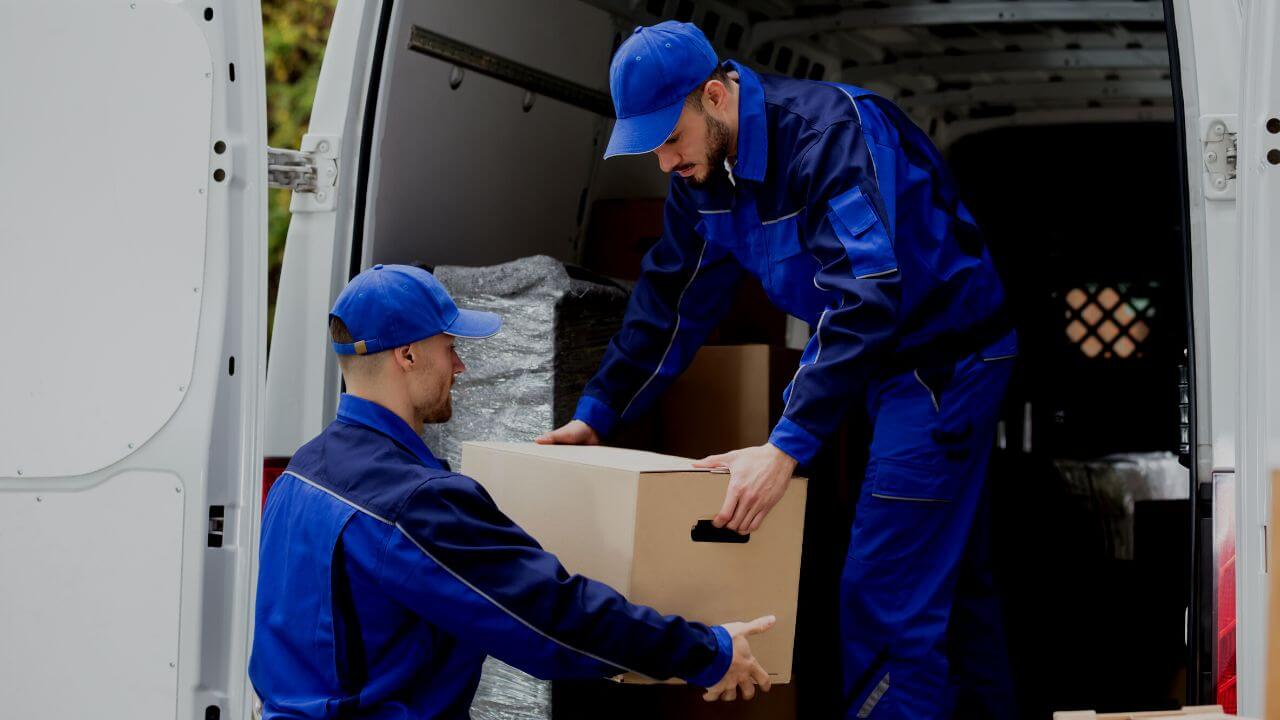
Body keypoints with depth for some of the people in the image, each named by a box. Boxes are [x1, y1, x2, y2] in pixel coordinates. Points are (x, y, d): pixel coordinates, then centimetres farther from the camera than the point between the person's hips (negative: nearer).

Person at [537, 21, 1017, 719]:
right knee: (950, 581, 18)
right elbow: (670, 302, 9)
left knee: (886, 597, -11)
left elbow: (864, 297, -38)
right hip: (882, 366, 9)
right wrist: (595, 413, 5)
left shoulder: (832, 130, -28)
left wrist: (788, 445, -43)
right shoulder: (704, 176, 0)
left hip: (946, 356, -9)